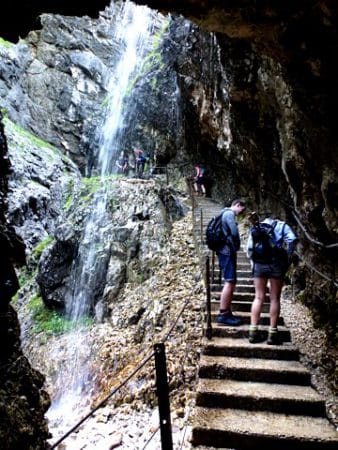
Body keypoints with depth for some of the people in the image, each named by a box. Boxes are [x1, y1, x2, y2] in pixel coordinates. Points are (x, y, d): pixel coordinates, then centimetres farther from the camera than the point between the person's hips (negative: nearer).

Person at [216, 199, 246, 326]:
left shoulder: (226, 213, 21)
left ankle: (227, 312, 16)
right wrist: (236, 247, -5)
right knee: (229, 282, -11)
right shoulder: (229, 213, -10)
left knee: (231, 282, 12)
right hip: (228, 252, -10)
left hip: (226, 252, 10)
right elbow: (234, 232, -21)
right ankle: (223, 315, -9)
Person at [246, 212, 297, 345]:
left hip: (259, 263, 2)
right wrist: (287, 260, 1)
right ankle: (272, 334, 5)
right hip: (277, 263, -2)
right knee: (275, 299, 4)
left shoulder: (256, 228, 20)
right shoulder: (282, 226, 14)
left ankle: (253, 331, 5)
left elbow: (249, 248, 9)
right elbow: (292, 240, -5)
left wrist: (254, 262, 13)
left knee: (259, 297, 8)